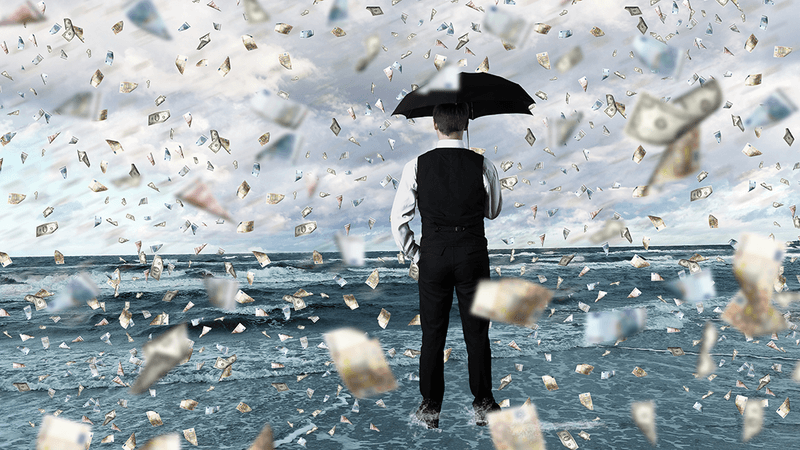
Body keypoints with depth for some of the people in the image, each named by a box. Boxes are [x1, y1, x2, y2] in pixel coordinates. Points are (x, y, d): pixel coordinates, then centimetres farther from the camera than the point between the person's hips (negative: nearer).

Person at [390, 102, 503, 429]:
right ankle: (482, 404, 19)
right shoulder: (482, 165, -5)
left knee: (432, 333, 11)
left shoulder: (417, 166, -6)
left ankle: (430, 407, 18)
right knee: (476, 332, 11)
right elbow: (493, 211, 10)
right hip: (473, 253, 0)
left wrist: (412, 253, 7)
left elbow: (398, 218, -4)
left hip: (433, 256, 0)